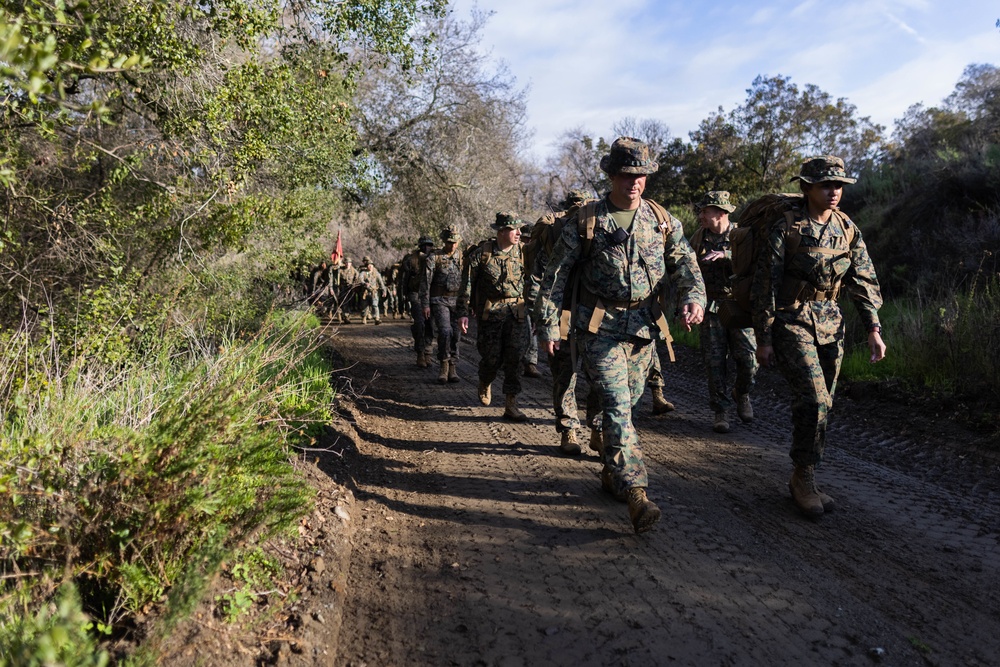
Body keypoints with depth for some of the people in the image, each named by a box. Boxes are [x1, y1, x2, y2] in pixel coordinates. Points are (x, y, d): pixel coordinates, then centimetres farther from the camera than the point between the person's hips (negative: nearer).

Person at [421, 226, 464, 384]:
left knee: (456, 334, 2)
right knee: (445, 331, -19)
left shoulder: (462, 257, 7)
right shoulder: (434, 258, -4)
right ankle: (444, 364, -1)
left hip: (458, 300, 3)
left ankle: (453, 369, 12)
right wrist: (425, 304, -8)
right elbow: (425, 282, -4)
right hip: (440, 300, -3)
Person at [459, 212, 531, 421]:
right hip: (489, 312, -2)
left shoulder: (523, 252, 3)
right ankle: (484, 384, 36)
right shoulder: (481, 253, -4)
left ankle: (511, 405, 4)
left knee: (514, 358, -4)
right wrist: (463, 312, -4)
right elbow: (466, 285, 0)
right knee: (492, 357, 1)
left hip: (516, 312, 2)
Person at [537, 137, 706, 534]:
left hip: (644, 325, 4)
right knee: (617, 404, -13)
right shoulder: (586, 221, -3)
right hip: (600, 326, -4)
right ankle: (636, 494, -13)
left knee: (628, 402, 13)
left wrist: (694, 298, -18)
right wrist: (549, 325, -4)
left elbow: (685, 264, 3)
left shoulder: (662, 220, 7)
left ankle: (611, 472, 33)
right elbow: (556, 276, 0)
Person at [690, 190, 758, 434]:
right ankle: (721, 411, 10)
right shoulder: (698, 238, 6)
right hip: (711, 307, 2)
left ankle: (742, 396, 24)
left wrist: (726, 255, -30)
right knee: (715, 362, -1)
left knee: (748, 359, -5)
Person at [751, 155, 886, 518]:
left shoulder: (848, 229, 7)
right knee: (813, 398, -17)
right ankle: (804, 478, -1)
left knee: (821, 404, 7)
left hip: (830, 322, 6)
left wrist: (874, 329, 3)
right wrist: (764, 338, -11)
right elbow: (764, 285, -9)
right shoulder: (786, 229, -9)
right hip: (791, 321, -6)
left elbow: (865, 281, 10)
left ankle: (803, 479, 20)